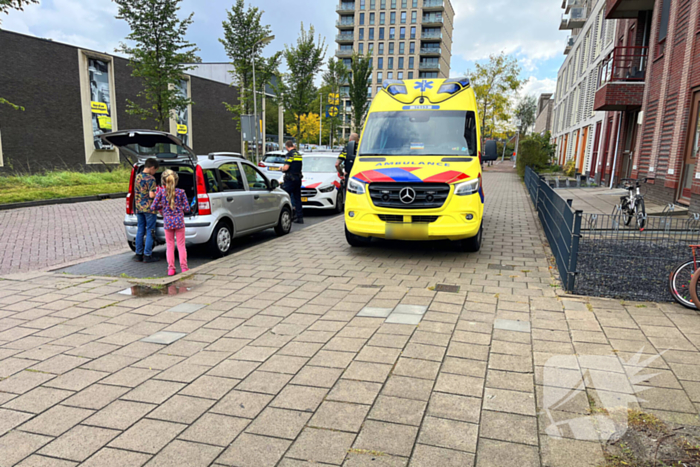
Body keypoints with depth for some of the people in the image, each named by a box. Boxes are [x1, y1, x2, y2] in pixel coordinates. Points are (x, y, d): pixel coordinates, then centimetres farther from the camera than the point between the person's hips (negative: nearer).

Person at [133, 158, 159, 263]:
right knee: (150, 231, 0)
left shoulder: (137, 177, 10)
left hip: (139, 208, 7)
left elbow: (136, 193, 15)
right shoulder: (151, 179, -13)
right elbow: (151, 195, -19)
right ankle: (147, 255, 1)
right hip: (149, 208, -7)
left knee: (140, 231, 12)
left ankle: (138, 254, 17)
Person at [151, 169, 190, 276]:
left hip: (167, 222, 1)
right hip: (179, 221, 0)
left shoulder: (161, 192, -4)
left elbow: (154, 206, -1)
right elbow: (187, 208, -3)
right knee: (181, 245, 7)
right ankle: (184, 267, 7)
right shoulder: (181, 192, -4)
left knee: (169, 246, 10)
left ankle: (171, 268, 10)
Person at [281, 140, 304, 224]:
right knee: (297, 198, 11)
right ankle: (300, 217, 11)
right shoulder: (299, 154, 13)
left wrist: (281, 168, 0)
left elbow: (286, 168, -20)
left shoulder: (290, 154, -13)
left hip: (290, 179, -8)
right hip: (298, 178, 8)